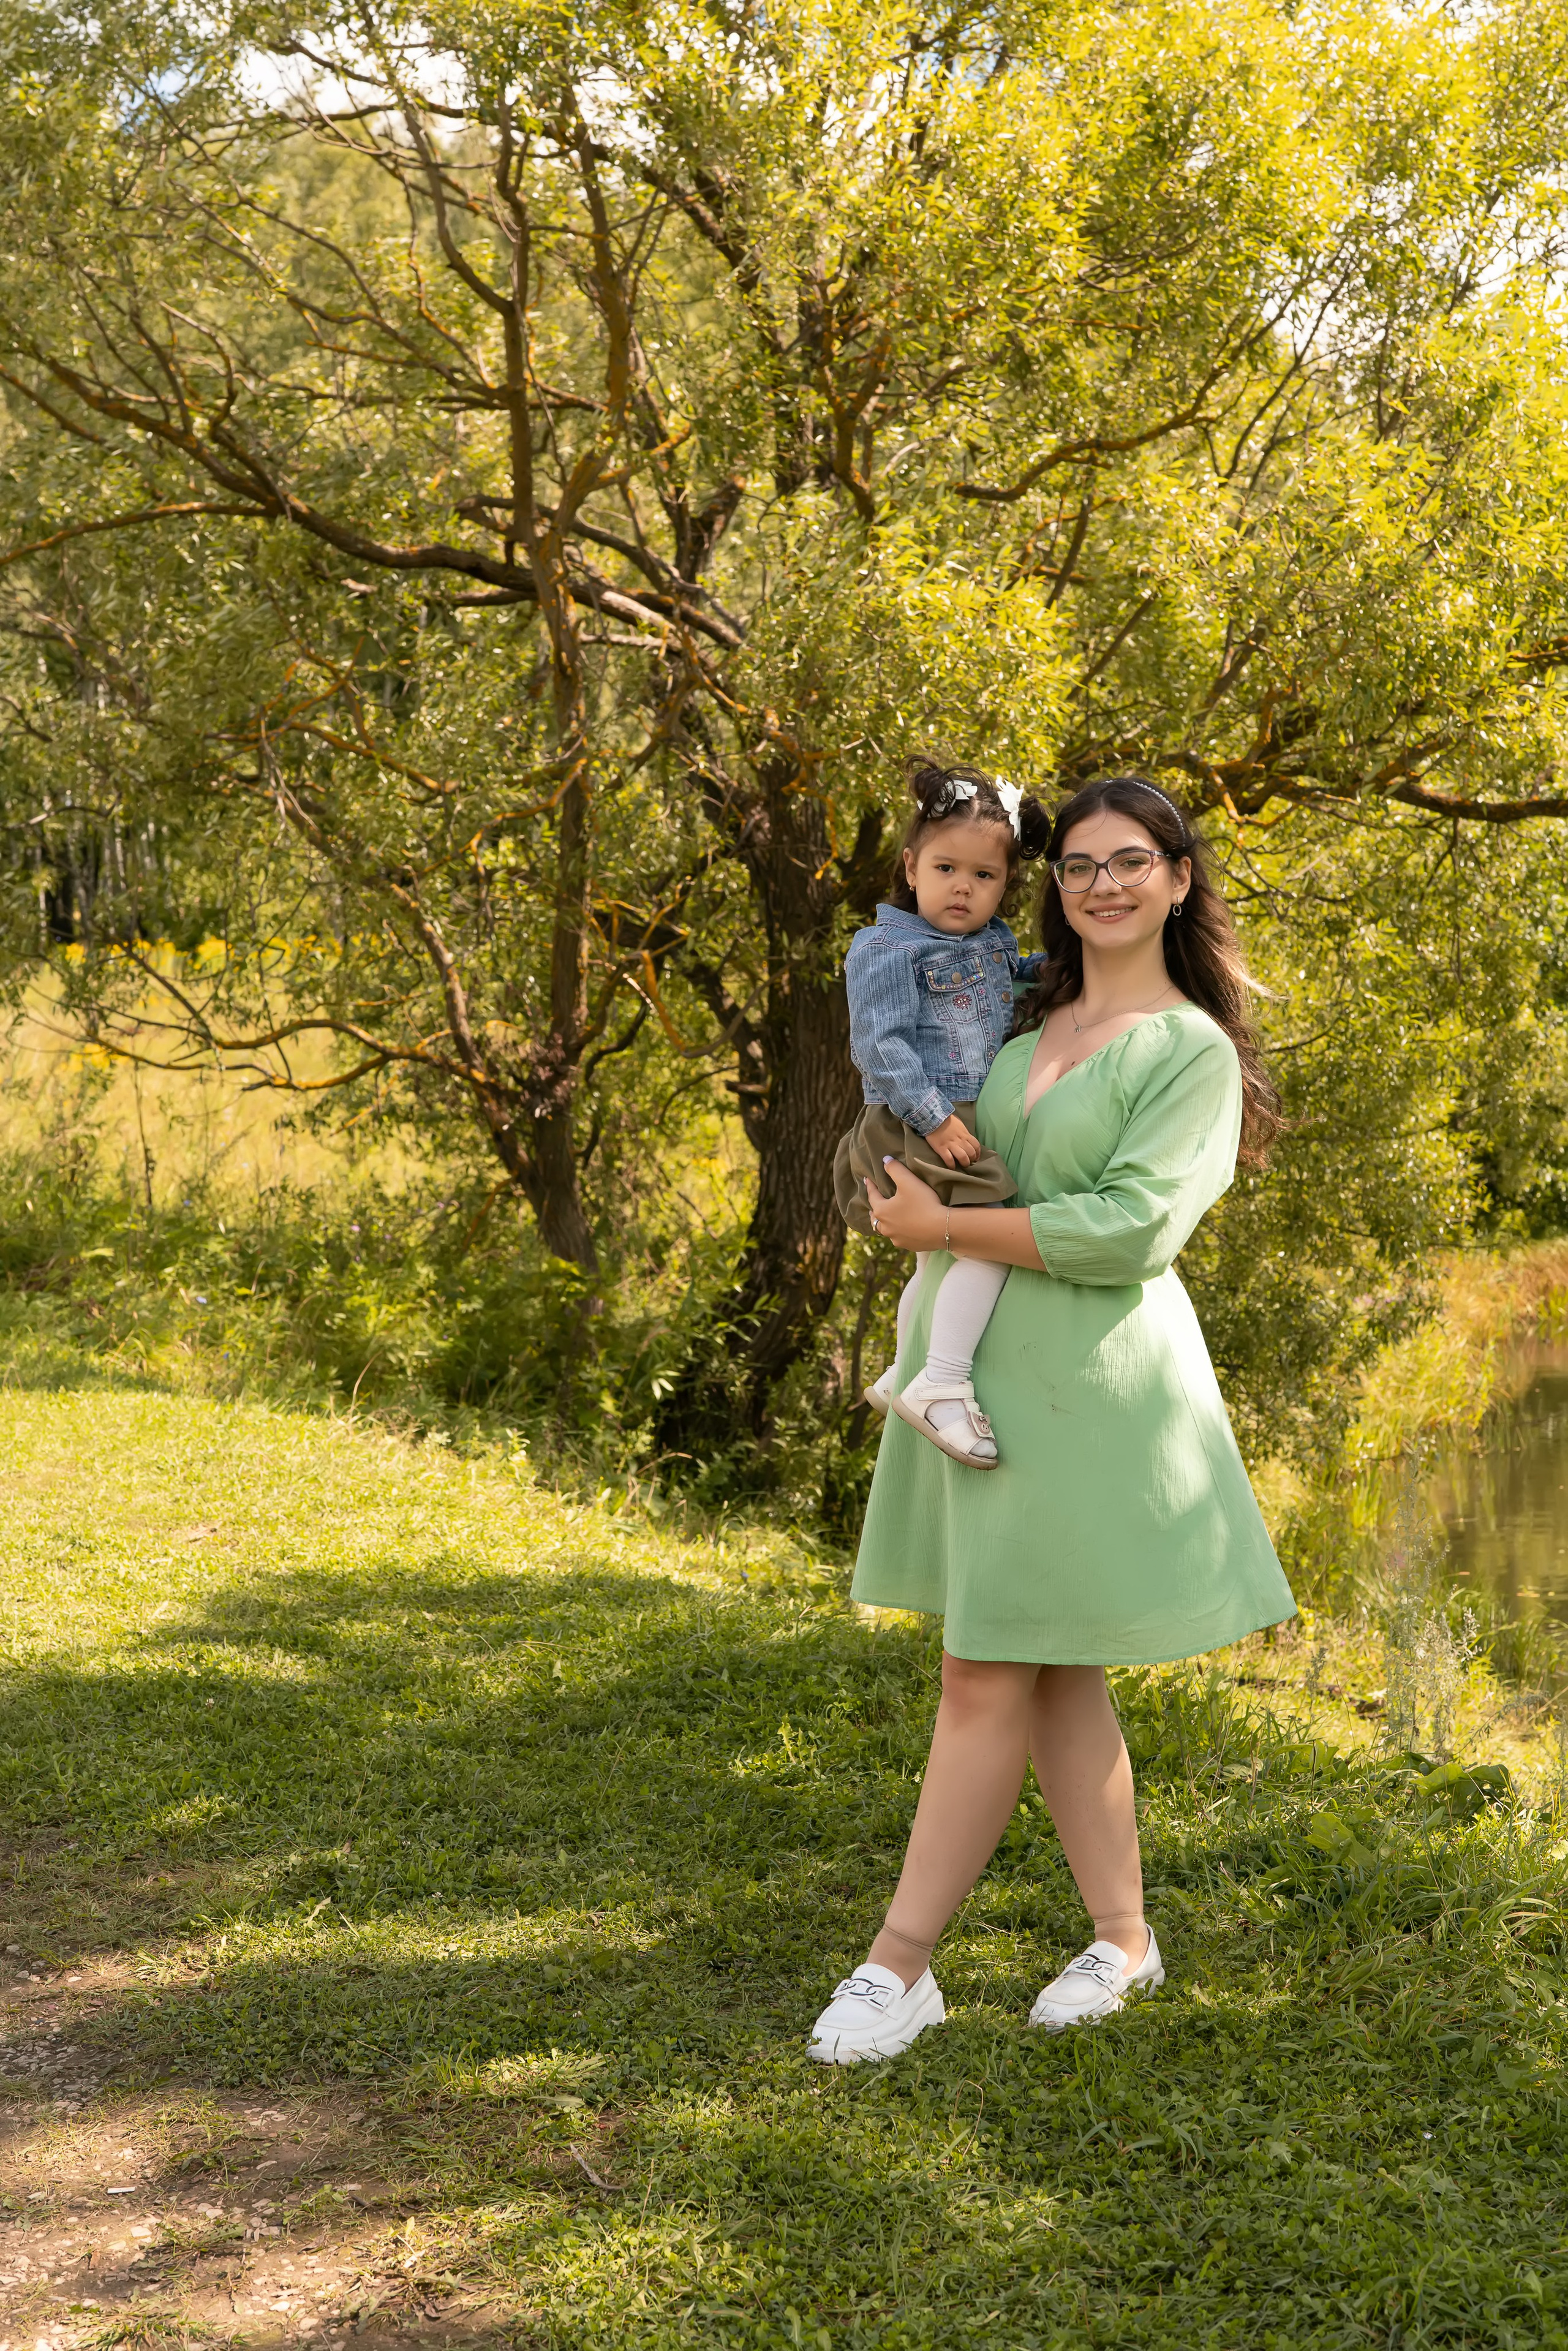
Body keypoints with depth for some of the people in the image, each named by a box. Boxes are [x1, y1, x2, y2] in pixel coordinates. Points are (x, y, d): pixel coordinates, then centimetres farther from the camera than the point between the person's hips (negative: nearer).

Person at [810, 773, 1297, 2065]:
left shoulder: (1194, 1051, -6)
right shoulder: (1026, 1024, 13)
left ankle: (899, 1965, 3)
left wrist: (944, 1228, -14)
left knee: (990, 1675, -3)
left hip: (1085, 1376, -7)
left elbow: (1131, 1226, -17)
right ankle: (1124, 1937, 22)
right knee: (1054, 1674, 11)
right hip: (976, 1362, 7)